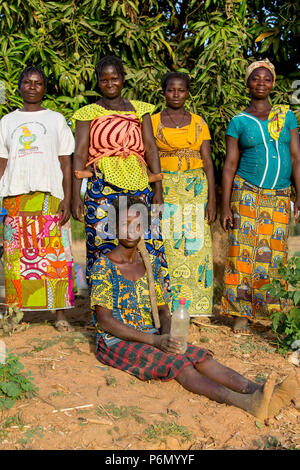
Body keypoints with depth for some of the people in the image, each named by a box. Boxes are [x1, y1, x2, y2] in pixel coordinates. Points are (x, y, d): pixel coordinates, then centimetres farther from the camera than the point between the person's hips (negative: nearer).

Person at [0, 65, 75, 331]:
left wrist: (67, 199, -4)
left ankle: (61, 314, 2)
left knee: (56, 254, -5)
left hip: (50, 195, -1)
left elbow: (66, 163, 7)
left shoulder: (56, 120, 12)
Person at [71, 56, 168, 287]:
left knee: (146, 242, 0)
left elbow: (151, 148, 8)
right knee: (104, 244, -3)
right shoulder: (88, 113, 8)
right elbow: (80, 154, 0)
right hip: (102, 187, -2)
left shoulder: (139, 109, 15)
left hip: (138, 186, 2)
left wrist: (158, 189, -2)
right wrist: (76, 196, -9)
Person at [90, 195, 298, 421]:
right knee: (176, 362, -30)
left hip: (152, 336, 6)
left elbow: (163, 310, 13)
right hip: (117, 342, -5)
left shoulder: (152, 263, 9)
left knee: (198, 356, -20)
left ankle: (258, 391, -39)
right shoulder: (103, 267, -9)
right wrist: (155, 340, -22)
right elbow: (105, 321, -15)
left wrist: (166, 334, -11)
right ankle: (244, 402, -48)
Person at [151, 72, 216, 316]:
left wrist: (212, 198, -4)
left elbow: (207, 162, 4)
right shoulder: (153, 122, 5)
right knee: (166, 244, -3)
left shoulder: (199, 122, 9)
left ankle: (196, 305, 12)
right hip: (164, 189, -1)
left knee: (195, 245, 0)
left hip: (196, 189, 1)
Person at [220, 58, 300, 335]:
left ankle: (271, 312, 15)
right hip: (247, 195, -2)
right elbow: (230, 165, 1)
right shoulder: (239, 122, 4)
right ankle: (241, 315, 7)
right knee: (244, 252, -3)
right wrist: (225, 206, -5)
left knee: (274, 254, 3)